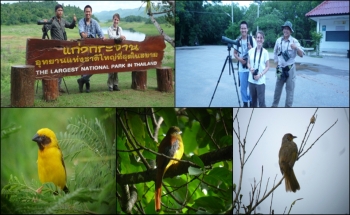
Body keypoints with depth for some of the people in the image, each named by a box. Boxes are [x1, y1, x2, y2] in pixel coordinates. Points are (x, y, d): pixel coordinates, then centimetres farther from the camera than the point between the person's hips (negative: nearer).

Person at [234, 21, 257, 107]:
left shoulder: (252, 39, -5)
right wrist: (239, 59, -9)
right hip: (241, 68, 3)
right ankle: (245, 103, 21)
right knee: (243, 87, 8)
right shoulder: (237, 40, 3)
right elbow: (235, 53, 10)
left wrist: (251, 49, -22)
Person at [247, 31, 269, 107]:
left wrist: (260, 74, -16)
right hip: (251, 79, 4)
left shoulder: (265, 52, -6)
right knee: (253, 100, 13)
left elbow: (267, 66, -2)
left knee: (261, 101, -6)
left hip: (260, 80, -4)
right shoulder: (251, 51, 4)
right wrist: (250, 68, -9)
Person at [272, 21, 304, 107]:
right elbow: (275, 52, 15)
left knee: (290, 88, 3)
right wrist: (276, 63, 9)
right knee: (278, 87, 14)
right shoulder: (278, 40, 0)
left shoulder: (294, 41, -10)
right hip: (280, 68, 4)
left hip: (290, 68, -3)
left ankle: (288, 106, 12)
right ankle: (274, 105, 28)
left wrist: (296, 48, -34)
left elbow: (301, 55, -16)